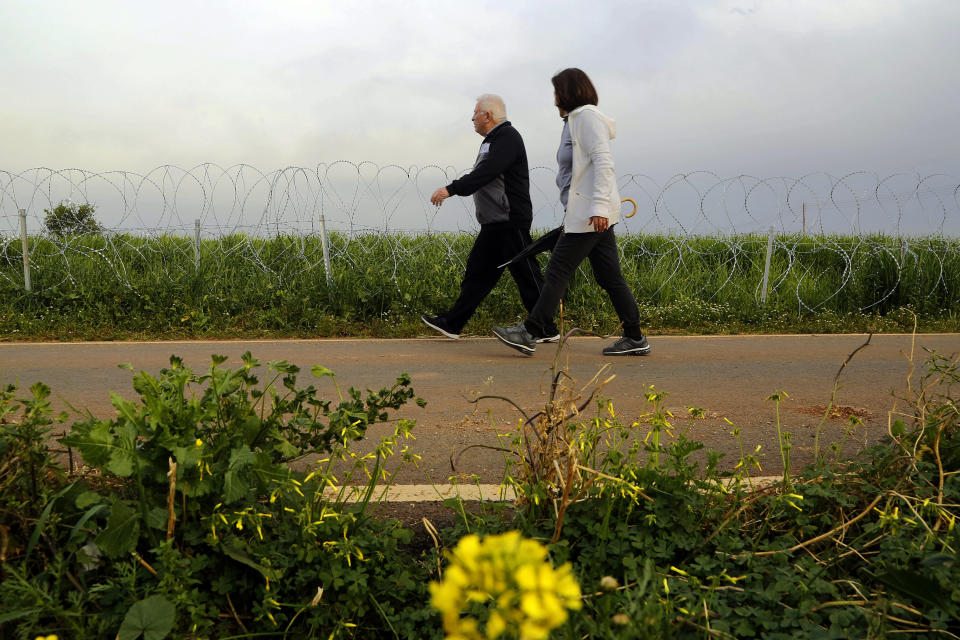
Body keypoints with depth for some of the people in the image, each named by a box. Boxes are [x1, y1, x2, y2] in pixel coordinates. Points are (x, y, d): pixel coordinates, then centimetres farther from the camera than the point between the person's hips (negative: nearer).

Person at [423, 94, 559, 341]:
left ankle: (547, 330, 5)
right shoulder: (493, 139, 20)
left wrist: (451, 189, -28)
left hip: (511, 223, -10)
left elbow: (485, 173, -25)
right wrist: (452, 189, 17)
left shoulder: (508, 137, -13)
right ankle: (452, 323, 15)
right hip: (494, 224, 10)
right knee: (477, 272, 10)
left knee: (527, 276, -4)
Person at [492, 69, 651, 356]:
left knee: (558, 271, -8)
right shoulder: (575, 120, 24)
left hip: (590, 212, -10)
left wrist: (599, 206, -26)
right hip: (593, 214, 10)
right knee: (608, 276, 8)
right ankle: (634, 338, 12)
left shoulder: (588, 117, -7)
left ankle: (529, 334, -4)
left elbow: (603, 162, -18)